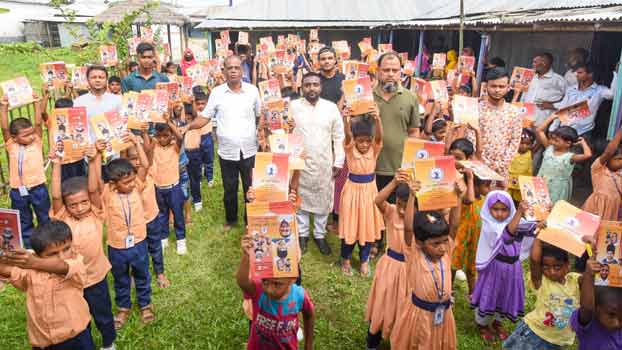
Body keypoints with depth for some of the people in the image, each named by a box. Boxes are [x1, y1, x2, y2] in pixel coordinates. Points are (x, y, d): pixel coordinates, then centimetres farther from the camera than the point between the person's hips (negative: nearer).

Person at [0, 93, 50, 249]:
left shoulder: (37, 142, -5)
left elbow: (38, 123, -14)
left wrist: (36, 103, -22)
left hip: (38, 188, -1)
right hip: (18, 190, 1)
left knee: (45, 219, 15)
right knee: (23, 222, 17)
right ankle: (28, 246, 34)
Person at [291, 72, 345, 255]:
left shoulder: (331, 107, 0)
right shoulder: (293, 106, -3)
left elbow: (339, 136, 3)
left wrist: (338, 162, 1)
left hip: (324, 163, 1)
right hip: (300, 162, -1)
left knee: (323, 200, 10)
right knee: (301, 198, 11)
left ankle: (320, 234, 27)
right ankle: (302, 234, 27)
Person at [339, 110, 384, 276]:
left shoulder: (374, 149, -8)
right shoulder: (350, 149, -11)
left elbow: (379, 136, -27)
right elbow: (348, 135, -31)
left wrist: (377, 119, -47)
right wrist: (346, 120, -52)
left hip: (369, 189, 2)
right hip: (353, 189, -2)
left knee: (368, 225, 11)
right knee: (350, 225, 7)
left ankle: (364, 260, 30)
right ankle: (345, 259, 27)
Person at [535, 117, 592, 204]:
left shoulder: (569, 157, -15)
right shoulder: (549, 149, -2)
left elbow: (588, 155, -33)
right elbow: (539, 131, 0)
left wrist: (583, 142, -15)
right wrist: (551, 118, 2)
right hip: (541, 188, 4)